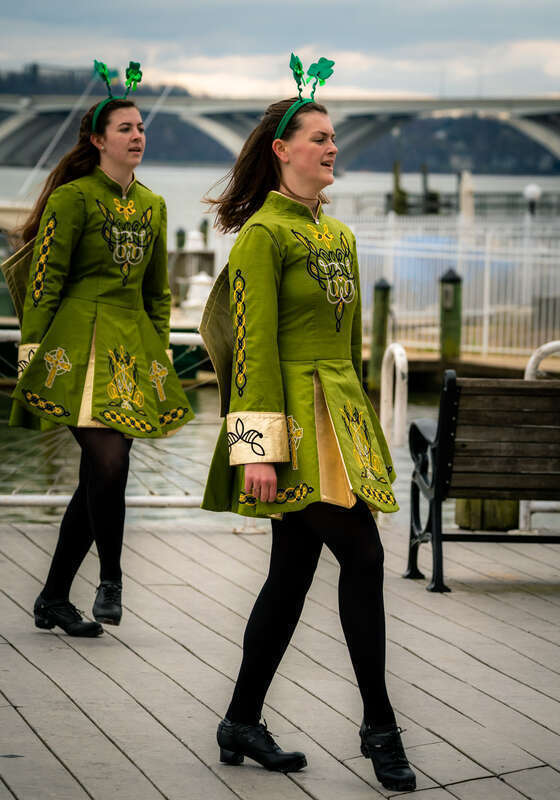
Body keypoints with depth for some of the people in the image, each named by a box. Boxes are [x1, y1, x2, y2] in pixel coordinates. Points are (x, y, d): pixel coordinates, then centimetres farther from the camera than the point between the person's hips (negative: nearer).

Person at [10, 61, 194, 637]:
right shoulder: (71, 198, -3)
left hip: (135, 348, 6)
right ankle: (110, 578, 0)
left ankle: (53, 599, 16)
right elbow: (44, 283, -5)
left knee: (100, 476, 5)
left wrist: (161, 356, 17)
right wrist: (31, 357, -9)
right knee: (108, 464, -20)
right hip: (80, 346, -6)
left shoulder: (152, 206, 16)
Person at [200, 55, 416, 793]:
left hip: (341, 414, 9)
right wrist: (257, 449, -18)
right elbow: (255, 346, -14)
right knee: (363, 557, -12)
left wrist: (359, 424, 21)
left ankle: (242, 724, 18)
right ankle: (379, 725, -2)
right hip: (296, 415, -8)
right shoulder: (262, 234, -9)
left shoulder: (339, 235, 17)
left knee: (293, 571, 9)